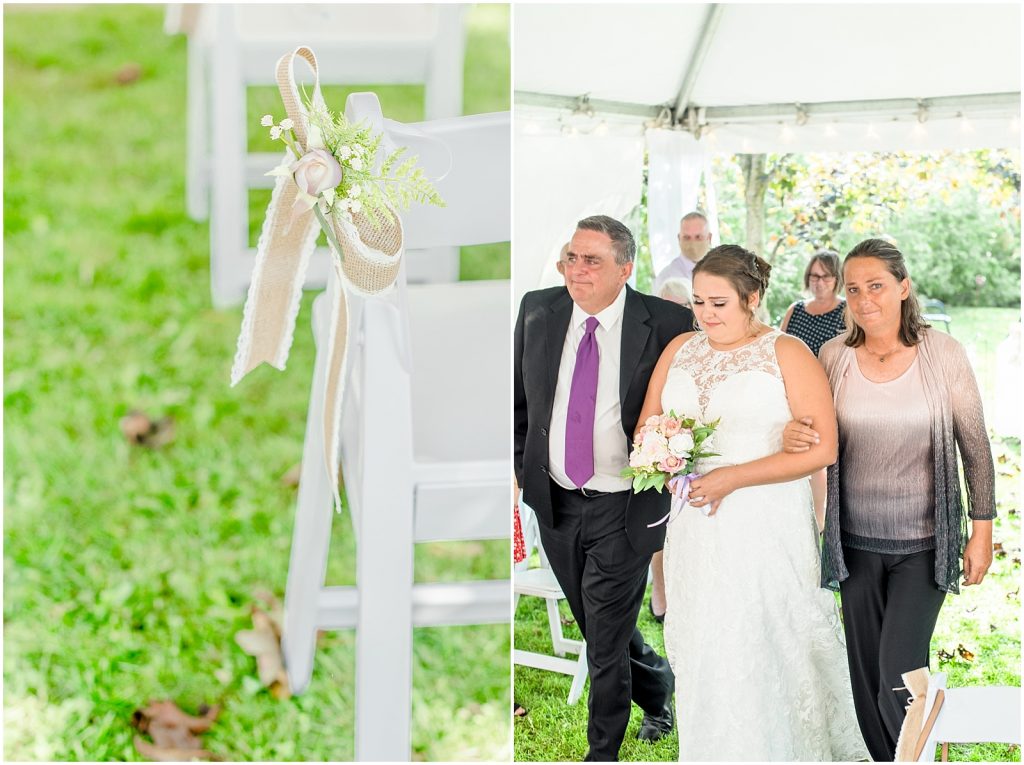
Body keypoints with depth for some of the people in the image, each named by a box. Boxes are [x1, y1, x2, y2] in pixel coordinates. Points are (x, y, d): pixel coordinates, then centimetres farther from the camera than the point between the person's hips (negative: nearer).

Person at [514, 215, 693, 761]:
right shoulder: (538, 311, -1)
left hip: (623, 509, -4)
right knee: (598, 629, 19)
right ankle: (658, 695, 46)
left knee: (606, 640, 0)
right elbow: (519, 398, 10)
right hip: (555, 503, 5)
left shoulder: (666, 324, -13)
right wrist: (521, 466, 5)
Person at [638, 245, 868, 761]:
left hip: (766, 530, -5)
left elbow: (821, 448, -13)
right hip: (695, 525, 5)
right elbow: (647, 425, 15)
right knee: (698, 645, 9)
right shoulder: (680, 349, 9)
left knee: (768, 647, 1)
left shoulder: (787, 354, -7)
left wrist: (731, 478, -18)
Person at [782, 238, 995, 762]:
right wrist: (794, 437, -16)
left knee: (899, 677, -9)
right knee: (866, 674, 11)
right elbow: (819, 439, 8)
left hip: (925, 542, -3)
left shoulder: (944, 354, -8)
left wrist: (982, 531, -2)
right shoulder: (833, 356, -2)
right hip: (856, 539, 3)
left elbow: (975, 446, -2)